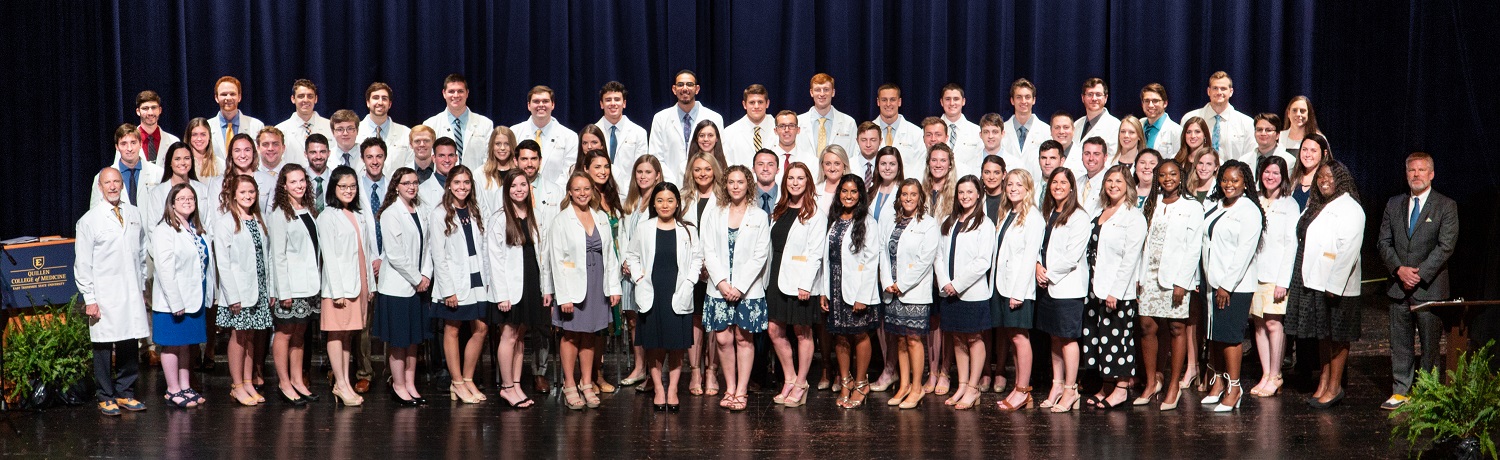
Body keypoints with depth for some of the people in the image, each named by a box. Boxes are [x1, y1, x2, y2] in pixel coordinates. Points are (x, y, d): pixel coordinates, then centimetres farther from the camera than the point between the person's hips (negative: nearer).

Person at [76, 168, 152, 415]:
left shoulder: (134, 215, 8)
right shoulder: (89, 220, -3)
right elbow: (82, 263, -3)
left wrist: (142, 287, 13)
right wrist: (89, 298, -7)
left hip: (132, 293, 4)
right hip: (104, 294, -4)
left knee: (130, 344, 7)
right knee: (104, 346, 2)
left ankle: (125, 393, 21)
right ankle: (105, 397, 15)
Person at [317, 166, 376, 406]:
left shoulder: (357, 217, 16)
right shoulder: (327, 216, -5)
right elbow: (329, 256, -11)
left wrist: (370, 285, 13)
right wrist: (337, 291, -16)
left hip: (358, 284, 7)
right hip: (339, 285, -7)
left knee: (347, 334, 9)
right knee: (336, 334, -3)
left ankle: (344, 383, 11)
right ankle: (341, 385, -2)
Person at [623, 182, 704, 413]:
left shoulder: (686, 230, 3)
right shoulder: (644, 228, 4)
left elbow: (697, 257, 9)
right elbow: (631, 255, 12)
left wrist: (689, 281, -3)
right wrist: (638, 277, -2)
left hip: (678, 296, 0)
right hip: (651, 295, 0)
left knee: (676, 346, 3)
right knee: (654, 346, 5)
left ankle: (672, 390, 12)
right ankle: (658, 389, 14)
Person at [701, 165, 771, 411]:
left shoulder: (759, 217, 3)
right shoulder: (714, 215, 9)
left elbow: (759, 256, -3)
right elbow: (709, 252, 3)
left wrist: (740, 287, -11)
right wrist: (721, 282, -10)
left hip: (749, 289, -2)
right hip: (719, 289, 2)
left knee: (743, 338, 1)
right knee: (723, 339, 1)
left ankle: (742, 391, 7)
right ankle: (729, 389, 13)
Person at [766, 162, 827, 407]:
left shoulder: (816, 214, -6)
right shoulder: (779, 212, 14)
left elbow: (815, 252, -11)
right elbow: (772, 247, 14)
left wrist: (806, 284, -17)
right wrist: (769, 278, 7)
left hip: (800, 282, -6)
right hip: (777, 278, 6)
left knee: (802, 332, 3)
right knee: (775, 331, 6)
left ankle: (800, 384, 13)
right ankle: (789, 379, 19)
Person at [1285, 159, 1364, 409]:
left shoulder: (1350, 209, -11)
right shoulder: (1315, 205, 15)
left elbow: (1349, 251, -18)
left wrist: (1334, 284, -22)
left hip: (1335, 285, -8)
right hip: (1312, 282, 8)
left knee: (1337, 337, 2)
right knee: (1322, 335, 13)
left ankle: (1334, 387, 9)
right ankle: (1324, 382, 20)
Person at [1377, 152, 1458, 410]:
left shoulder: (1446, 206, 0)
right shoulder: (1394, 205, 12)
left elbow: (1446, 246, -8)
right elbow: (1384, 241, 7)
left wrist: (1419, 273, -14)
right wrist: (1399, 269, -9)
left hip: (1430, 287, -4)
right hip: (1398, 287, 4)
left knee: (1430, 343, 1)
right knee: (1400, 342, 7)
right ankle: (1400, 391, 13)